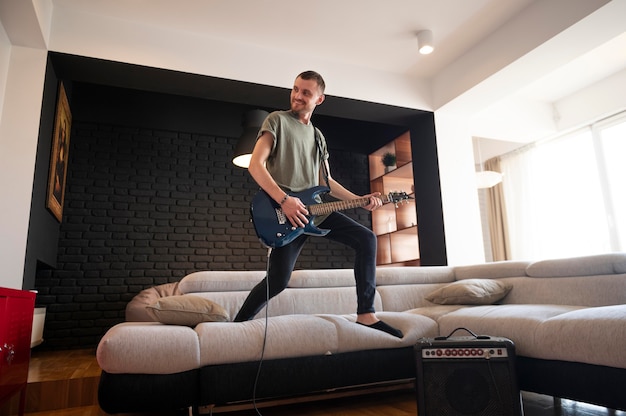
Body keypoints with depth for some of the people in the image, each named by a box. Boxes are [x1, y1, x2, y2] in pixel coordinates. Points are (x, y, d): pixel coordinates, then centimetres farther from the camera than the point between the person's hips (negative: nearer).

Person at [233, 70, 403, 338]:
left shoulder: (317, 136, 20)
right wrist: (284, 200, -21)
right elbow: (255, 165, -10)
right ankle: (239, 323, 16)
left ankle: (366, 314, 0)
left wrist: (359, 200, 10)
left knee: (366, 238, -5)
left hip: (313, 208, 7)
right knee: (278, 281, -10)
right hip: (285, 211, -6)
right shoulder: (277, 120, 1)